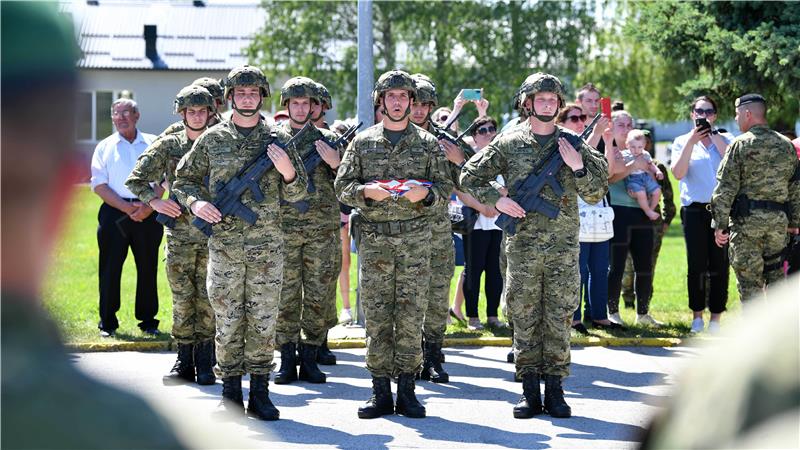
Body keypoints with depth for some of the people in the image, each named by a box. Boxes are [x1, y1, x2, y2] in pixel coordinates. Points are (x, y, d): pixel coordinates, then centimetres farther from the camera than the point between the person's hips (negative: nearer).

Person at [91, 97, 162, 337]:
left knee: (148, 267, 3)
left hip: (148, 214, 0)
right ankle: (107, 322, 6)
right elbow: (99, 185, 2)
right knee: (110, 268, -1)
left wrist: (148, 207, -11)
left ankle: (148, 321, 12)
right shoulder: (105, 147, 11)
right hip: (114, 212, 0)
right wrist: (127, 207, -11)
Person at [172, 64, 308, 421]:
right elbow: (183, 181, 13)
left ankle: (260, 393, 10)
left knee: (263, 321, 3)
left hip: (267, 246, 0)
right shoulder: (212, 139, 6)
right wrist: (195, 203, -7)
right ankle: (230, 394, 9)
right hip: (224, 245, 0)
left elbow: (296, 194, 8)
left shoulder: (278, 140, 6)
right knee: (227, 321, 2)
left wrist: (288, 172, -13)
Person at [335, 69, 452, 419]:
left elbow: (445, 189, 6)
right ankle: (380, 391, 5)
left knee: (411, 315, -1)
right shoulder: (362, 142, 9)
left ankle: (407, 390, 4)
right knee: (376, 315, 0)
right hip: (373, 237, 0)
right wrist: (366, 191, -14)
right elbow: (342, 186, 5)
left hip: (415, 237, 0)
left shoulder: (428, 144, 9)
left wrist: (425, 193, -15)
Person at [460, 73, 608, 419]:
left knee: (558, 318, 2)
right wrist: (497, 200, -7)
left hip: (563, 247, 1)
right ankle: (530, 389, 8)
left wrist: (578, 166, -8)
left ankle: (554, 389, 8)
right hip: (522, 245, -1)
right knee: (524, 317, 2)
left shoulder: (572, 144, 8)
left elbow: (595, 195, 7)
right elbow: (469, 177, 6)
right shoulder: (509, 143, 4)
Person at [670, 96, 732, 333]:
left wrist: (713, 135, -6)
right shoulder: (682, 141, 11)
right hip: (694, 209, 0)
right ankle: (697, 316, 9)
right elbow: (678, 173, -5)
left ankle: (716, 317, 4)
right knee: (696, 265, -1)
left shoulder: (725, 139, 12)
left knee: (720, 265, -2)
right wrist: (692, 140, -9)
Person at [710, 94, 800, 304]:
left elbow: (725, 188, -9)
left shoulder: (740, 144, -6)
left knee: (749, 280, -1)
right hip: (778, 219, 5)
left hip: (746, 219, -5)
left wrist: (720, 225, -6)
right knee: (775, 277, 14)